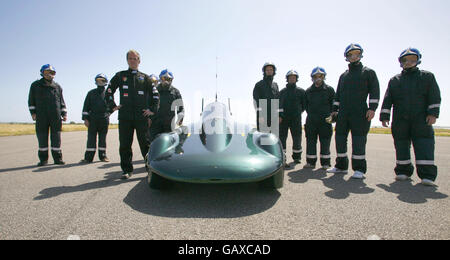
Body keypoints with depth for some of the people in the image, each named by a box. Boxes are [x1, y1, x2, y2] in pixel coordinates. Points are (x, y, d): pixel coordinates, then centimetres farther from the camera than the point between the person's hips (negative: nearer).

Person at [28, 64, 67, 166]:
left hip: (56, 116, 1)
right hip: (41, 117, -1)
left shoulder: (57, 87, 15)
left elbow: (61, 101, 16)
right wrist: (33, 112, 0)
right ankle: (43, 159, 10)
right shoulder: (36, 85, 11)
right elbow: (31, 101, 10)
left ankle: (57, 158, 8)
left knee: (56, 137, 1)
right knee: (42, 137, 2)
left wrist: (64, 113, 8)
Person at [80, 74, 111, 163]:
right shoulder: (91, 93, 10)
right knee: (91, 138, -2)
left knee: (103, 138, 6)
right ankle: (88, 157, 0)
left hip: (104, 119, 0)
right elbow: (86, 106, 7)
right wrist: (85, 119, -1)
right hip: (93, 119, 0)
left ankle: (103, 156, 12)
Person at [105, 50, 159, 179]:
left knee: (145, 143, 0)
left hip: (142, 117, -1)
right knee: (125, 144, 3)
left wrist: (152, 110, 4)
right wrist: (113, 106, 7)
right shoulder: (120, 76, 15)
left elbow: (155, 95, 15)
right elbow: (109, 92, 19)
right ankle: (127, 170, 12)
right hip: (124, 117, 1)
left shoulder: (145, 77, 14)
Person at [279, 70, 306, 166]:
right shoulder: (283, 91, 10)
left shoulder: (301, 91, 11)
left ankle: (296, 157, 18)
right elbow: (279, 104, 0)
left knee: (297, 137, 4)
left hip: (296, 118, 1)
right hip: (284, 118, 0)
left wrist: (298, 112, 11)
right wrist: (280, 115, -11)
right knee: (282, 137, -4)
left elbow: (304, 104, 15)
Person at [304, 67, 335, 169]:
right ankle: (311, 162, 13)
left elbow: (334, 104, 6)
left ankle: (325, 162, 12)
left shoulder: (329, 90, 4)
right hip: (311, 121, 2)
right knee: (310, 141, 4)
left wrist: (330, 115, -3)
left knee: (325, 142, 2)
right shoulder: (308, 91, 12)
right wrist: (311, 114, 7)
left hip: (325, 121, -2)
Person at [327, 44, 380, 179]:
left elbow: (374, 91, 0)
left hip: (360, 113, -5)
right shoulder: (343, 75, 21)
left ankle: (359, 169, 2)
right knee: (340, 138, 5)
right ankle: (341, 166, 17)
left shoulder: (368, 72, 8)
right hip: (343, 114, 5)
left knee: (358, 140, -6)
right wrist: (334, 110, 12)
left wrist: (372, 108, -12)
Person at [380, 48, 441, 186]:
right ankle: (403, 171, 15)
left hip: (421, 119, -2)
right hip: (400, 120, 2)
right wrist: (384, 116, 0)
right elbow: (387, 100, 9)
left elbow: (434, 97, 4)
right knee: (401, 145, 5)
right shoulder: (394, 80, 16)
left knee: (424, 144, -8)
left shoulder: (427, 76, 13)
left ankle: (427, 174, -6)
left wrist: (433, 114, -8)